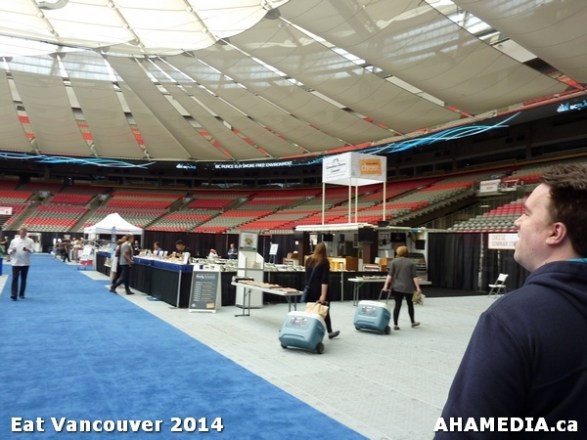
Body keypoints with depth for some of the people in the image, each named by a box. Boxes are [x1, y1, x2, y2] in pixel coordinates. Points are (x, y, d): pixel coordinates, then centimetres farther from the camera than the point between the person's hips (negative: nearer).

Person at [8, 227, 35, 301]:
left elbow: (33, 250, -5)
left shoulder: (30, 241, 1)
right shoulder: (14, 240, 4)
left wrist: (28, 249, -24)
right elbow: (9, 250, 7)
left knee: (24, 279, 8)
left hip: (25, 263, 0)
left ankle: (21, 294, 21)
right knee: (15, 278, -8)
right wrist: (12, 251, -15)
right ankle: (13, 294, -8)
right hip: (16, 262, 0)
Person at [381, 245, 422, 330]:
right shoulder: (411, 262, 0)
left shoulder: (394, 261, 1)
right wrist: (417, 287, -5)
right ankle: (413, 322, 25)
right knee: (410, 304, 15)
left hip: (397, 287, 0)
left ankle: (395, 324, -3)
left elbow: (390, 275, -5)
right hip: (408, 288, 0)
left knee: (397, 305, 1)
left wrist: (386, 285, -7)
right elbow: (414, 276, -6)